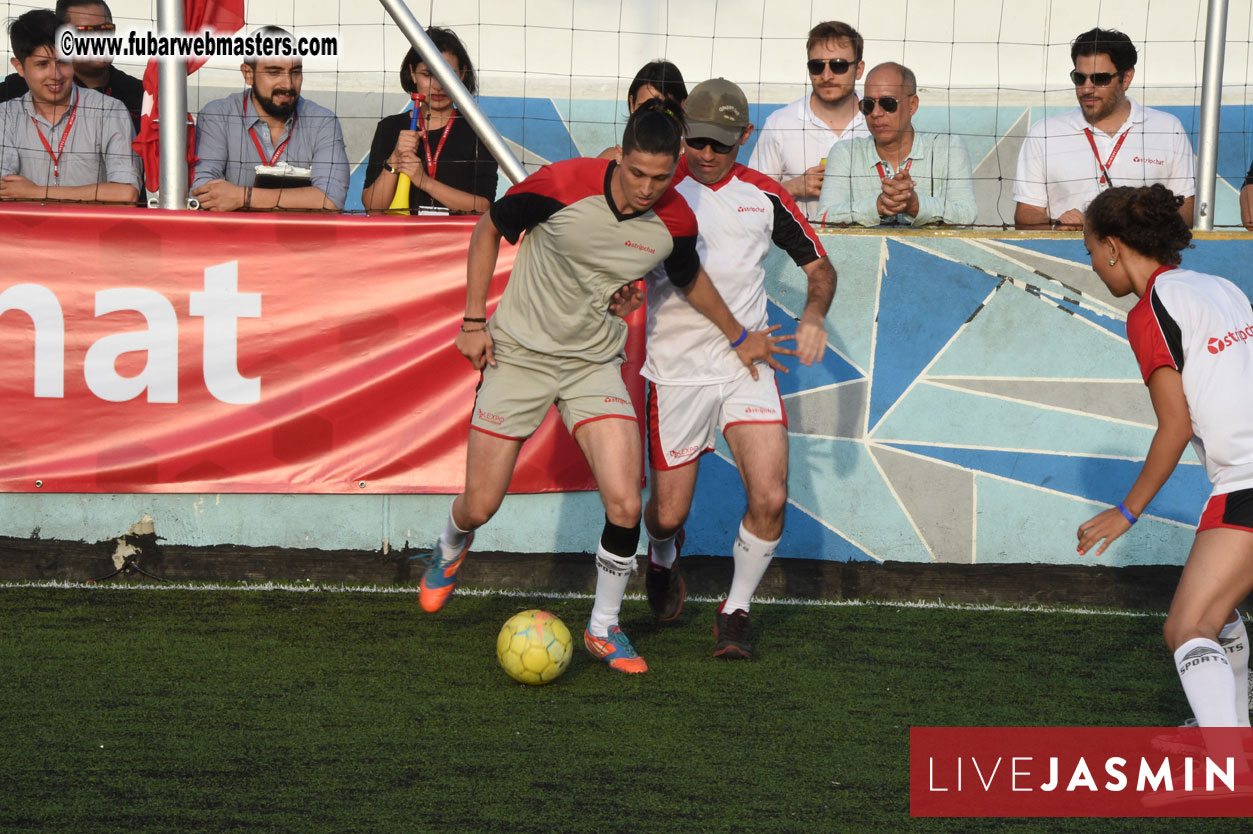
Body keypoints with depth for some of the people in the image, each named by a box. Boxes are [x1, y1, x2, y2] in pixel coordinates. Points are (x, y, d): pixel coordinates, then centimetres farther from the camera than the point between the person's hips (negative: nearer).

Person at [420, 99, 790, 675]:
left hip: (595, 364, 2)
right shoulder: (561, 186, -22)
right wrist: (473, 321, -5)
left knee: (625, 505, -14)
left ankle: (603, 629, 8)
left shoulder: (675, 222, -12)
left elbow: (690, 279, 13)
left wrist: (737, 338, 25)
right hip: (519, 353, -2)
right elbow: (488, 230, -4)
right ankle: (450, 551, 41)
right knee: (480, 507, 2)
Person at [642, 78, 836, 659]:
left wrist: (814, 314, -6)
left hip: (748, 365, 2)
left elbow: (820, 267, 14)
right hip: (676, 369, -2)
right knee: (668, 513, 3)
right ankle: (663, 559, 41)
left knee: (770, 498, -14)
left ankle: (736, 611, 8)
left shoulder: (764, 197, 3)